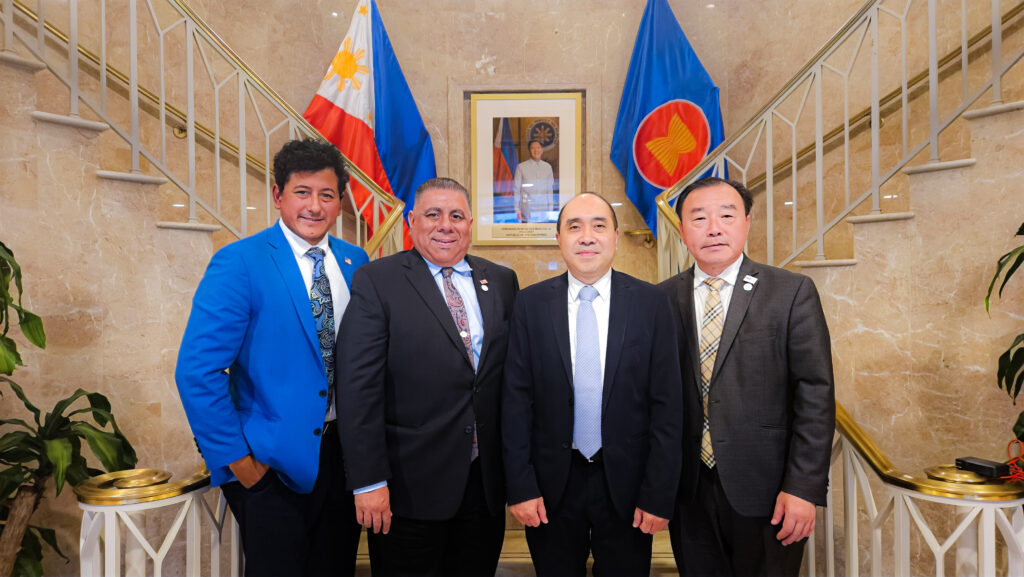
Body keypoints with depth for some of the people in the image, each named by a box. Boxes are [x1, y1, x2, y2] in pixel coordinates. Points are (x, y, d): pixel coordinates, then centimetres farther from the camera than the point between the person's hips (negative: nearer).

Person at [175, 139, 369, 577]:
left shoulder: (355, 262, 3)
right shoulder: (238, 263, -12)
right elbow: (197, 372, -15)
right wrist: (237, 459, -14)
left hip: (343, 456, 5)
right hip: (271, 464, -5)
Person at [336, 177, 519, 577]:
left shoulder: (502, 282, 6)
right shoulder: (376, 281, -7)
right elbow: (358, 388, -11)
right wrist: (369, 482, -14)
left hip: (486, 483, 4)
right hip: (410, 485, -4)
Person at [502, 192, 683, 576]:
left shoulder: (650, 303, -5)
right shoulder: (531, 303, -2)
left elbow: (667, 404, -4)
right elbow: (516, 398, -2)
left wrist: (659, 494, -6)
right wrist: (520, 485, -5)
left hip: (625, 483, 0)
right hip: (551, 485, 1)